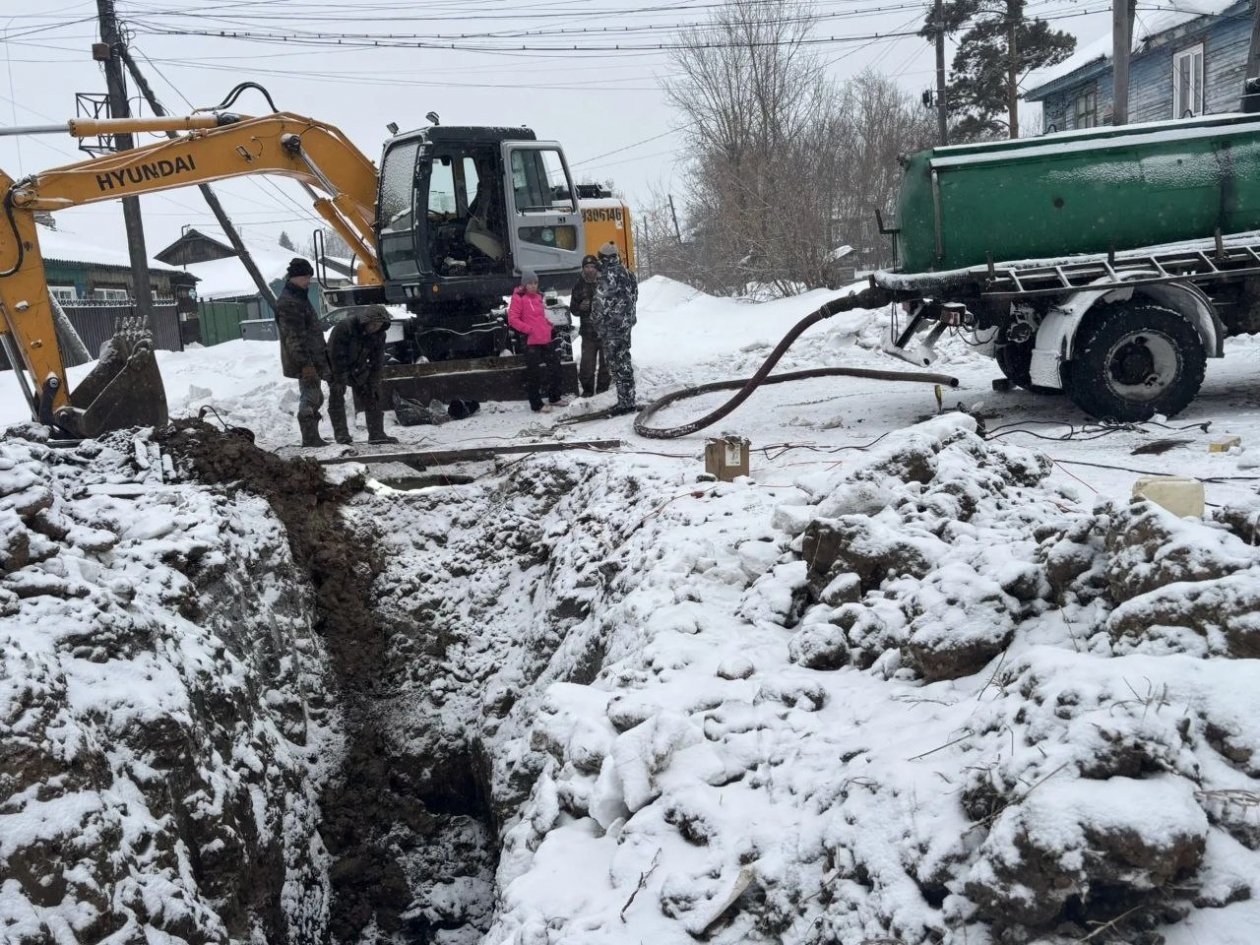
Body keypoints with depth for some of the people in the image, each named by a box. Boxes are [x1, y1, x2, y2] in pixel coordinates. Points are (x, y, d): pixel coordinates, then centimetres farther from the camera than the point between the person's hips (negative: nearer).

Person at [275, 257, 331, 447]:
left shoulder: (299, 298, 18)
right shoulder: (288, 303, -15)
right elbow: (294, 338, -21)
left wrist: (321, 357, 26)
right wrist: (305, 363, -24)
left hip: (313, 361, 11)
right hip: (306, 362, -11)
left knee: (315, 398, 16)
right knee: (309, 399, -8)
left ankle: (312, 437, 23)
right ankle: (310, 438, -4)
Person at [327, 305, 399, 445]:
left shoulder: (379, 335, -11)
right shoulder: (344, 327, -28)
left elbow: (377, 361, -4)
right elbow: (336, 355, -26)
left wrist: (374, 384, -7)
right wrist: (340, 379, -25)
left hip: (359, 369, 5)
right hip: (336, 367, -5)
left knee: (372, 398, -1)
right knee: (337, 398, -10)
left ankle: (377, 434, 1)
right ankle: (341, 434, -6)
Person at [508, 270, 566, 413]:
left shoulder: (537, 297, 16)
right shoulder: (519, 298, -8)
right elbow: (512, 319, -14)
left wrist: (549, 324, 11)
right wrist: (529, 329, -18)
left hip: (546, 339, 8)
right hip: (531, 341, -8)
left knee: (555, 368, 15)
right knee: (534, 374, -2)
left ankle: (554, 398, 30)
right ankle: (537, 404, 6)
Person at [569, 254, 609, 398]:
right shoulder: (579, 286, 8)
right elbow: (573, 308, 10)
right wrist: (581, 307, -11)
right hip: (588, 330, 1)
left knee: (605, 361, 7)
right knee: (587, 362, -2)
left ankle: (603, 388, 19)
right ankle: (587, 389, 11)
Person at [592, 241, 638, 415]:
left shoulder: (607, 276, -17)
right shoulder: (627, 273, 9)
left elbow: (601, 303, -17)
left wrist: (599, 327, -8)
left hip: (611, 326, -9)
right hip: (626, 322, 9)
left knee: (616, 364, -4)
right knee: (624, 360, 16)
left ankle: (625, 402, -3)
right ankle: (628, 399, 22)